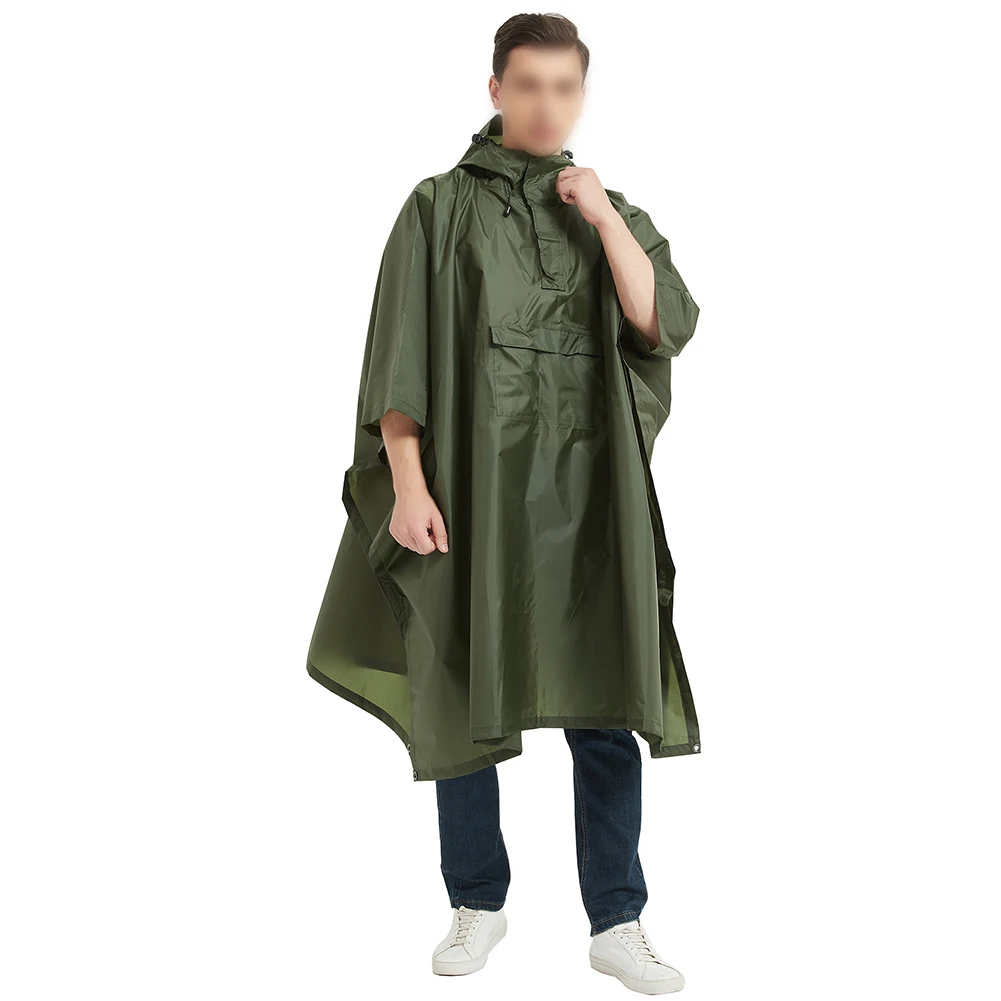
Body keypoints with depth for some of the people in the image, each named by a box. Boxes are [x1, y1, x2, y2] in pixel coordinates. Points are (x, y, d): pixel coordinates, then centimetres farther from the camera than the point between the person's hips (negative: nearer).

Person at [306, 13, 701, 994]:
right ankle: (478, 904, 21)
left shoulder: (613, 213, 12)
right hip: (471, 487, -2)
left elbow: (666, 327, -3)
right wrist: (407, 486, -12)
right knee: (463, 698, 5)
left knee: (604, 709, 0)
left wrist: (606, 223, -10)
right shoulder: (439, 208, 2)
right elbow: (396, 359, -4)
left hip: (587, 496, 2)